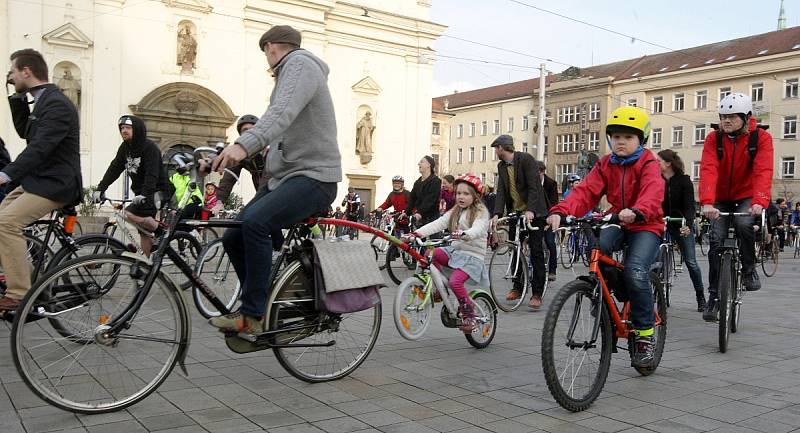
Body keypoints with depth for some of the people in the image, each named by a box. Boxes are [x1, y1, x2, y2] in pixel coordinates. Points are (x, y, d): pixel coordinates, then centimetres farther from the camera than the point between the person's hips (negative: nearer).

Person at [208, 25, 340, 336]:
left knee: (254, 221, -31)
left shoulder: (300, 63, -8)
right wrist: (224, 156, 21)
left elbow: (283, 112, -27)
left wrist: (243, 144, -41)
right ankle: (263, 308, 14)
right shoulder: (287, 73, 25)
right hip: (284, 176, 10)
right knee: (233, 238, 3)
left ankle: (253, 316, -23)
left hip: (312, 175, -10)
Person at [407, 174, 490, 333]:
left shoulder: (481, 212, -4)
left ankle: (468, 313, -5)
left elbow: (478, 229, -25)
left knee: (455, 281, -26)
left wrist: (464, 234, -47)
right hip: (455, 250, 6)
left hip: (473, 255, -6)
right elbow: (438, 223, 0)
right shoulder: (454, 212, 13)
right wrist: (418, 232, -15)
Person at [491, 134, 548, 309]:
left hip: (533, 212, -6)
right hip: (515, 212, 6)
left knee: (536, 252, -5)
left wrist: (530, 210, -31)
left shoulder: (526, 159, -12)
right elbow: (501, 191, -1)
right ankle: (517, 287, 21)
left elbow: (533, 186, -19)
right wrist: (497, 213, -15)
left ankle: (537, 294, -2)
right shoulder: (501, 166, 8)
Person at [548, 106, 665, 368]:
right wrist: (561, 212, -31)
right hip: (616, 222, 4)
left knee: (635, 272, -27)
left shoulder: (648, 164, -9)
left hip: (645, 226, -4)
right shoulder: (605, 165, 4)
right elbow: (586, 191, -12)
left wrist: (636, 212, -54)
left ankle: (645, 332, -6)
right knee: (597, 246, -29)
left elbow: (652, 193, -31)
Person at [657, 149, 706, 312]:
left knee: (691, 262, 2)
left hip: (682, 225, -2)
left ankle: (701, 297, 15)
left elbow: (689, 205, -14)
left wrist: (688, 224, -30)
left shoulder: (684, 180, -7)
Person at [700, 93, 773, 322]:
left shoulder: (761, 137, -14)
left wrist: (759, 202, -44)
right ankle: (714, 295, 0)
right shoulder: (714, 138, -12)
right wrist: (707, 203, -42)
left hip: (747, 197, -1)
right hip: (721, 199, 1)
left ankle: (749, 270, -3)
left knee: (744, 223, -30)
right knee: (717, 240, -11)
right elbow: (708, 170, -26)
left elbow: (763, 171, -27)